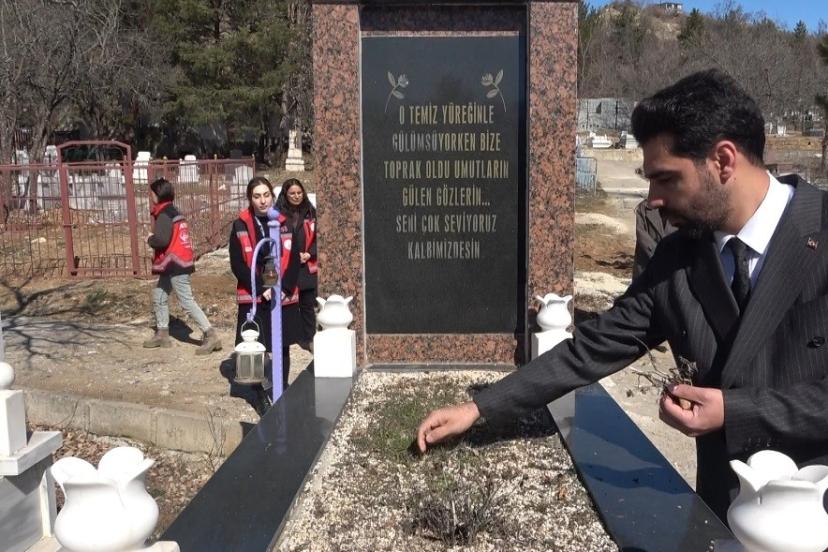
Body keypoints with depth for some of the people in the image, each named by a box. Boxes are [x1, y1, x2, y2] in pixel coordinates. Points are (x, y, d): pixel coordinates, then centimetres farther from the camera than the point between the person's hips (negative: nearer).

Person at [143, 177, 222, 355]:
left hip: (175, 265, -11)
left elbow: (162, 239, -25)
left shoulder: (164, 214, -14)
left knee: (187, 302, -10)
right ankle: (162, 334, 27)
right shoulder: (172, 212, 16)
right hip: (173, 264, 11)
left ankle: (210, 335, -11)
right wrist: (154, 239, 6)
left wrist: (149, 239, -6)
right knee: (159, 297, 18)